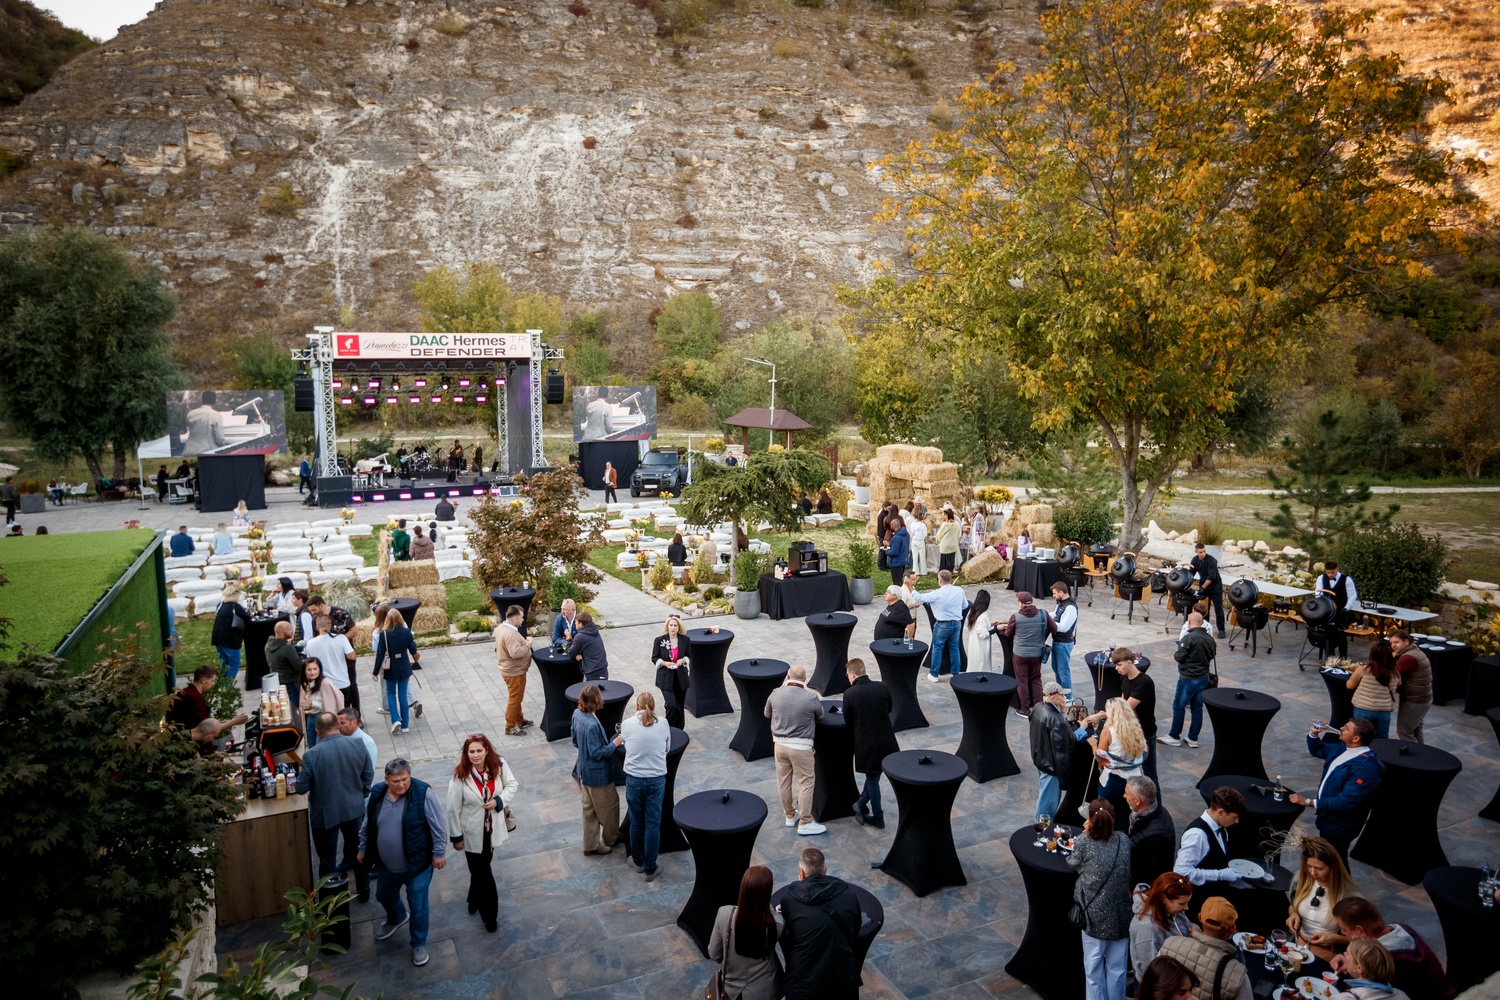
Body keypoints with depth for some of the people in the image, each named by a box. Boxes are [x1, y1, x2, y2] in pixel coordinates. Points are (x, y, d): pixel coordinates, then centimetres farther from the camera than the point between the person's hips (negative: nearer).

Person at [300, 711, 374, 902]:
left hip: (325, 814, -3)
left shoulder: (312, 754, -23)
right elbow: (368, 775, -2)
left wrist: (300, 780, 9)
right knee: (359, 850, 23)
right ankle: (364, 890, 38)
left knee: (327, 860, 15)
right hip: (354, 808, 4)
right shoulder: (358, 745, -12)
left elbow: (301, 788, -13)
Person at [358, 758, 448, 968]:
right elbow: (367, 826, 7)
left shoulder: (423, 793, -25)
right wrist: (363, 850, 15)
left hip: (418, 863, -5)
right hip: (387, 864, 5)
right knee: (384, 896, 28)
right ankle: (396, 919, 61)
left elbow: (438, 825, -17)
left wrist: (439, 852, -14)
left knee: (418, 906, 9)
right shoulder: (377, 794, -10)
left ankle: (419, 944, 33)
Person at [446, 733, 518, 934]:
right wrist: (456, 837, -9)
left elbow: (512, 784, -1)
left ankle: (475, 901, 50)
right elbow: (453, 809, -15)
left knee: (481, 870, 24)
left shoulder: (499, 765, -16)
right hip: (472, 832, -3)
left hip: (492, 829, 3)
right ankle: (489, 915, 25)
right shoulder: (460, 775, -23)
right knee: (483, 874, 8)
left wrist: (499, 801, -20)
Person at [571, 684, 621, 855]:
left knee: (589, 808, 21)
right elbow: (597, 753, -27)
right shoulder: (592, 725, -34)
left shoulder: (577, 714, -6)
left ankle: (591, 844, 33)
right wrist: (614, 744, -17)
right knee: (609, 805, 16)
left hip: (584, 770, 8)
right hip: (597, 774, -8)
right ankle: (611, 838, 37)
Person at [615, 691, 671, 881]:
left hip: (634, 779, 0)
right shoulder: (663, 724, -3)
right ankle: (650, 869, 15)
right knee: (653, 824, 8)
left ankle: (638, 861, 34)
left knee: (636, 823, 17)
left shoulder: (627, 723, -5)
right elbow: (667, 748, 9)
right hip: (656, 779, 0)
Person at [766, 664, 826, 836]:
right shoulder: (811, 697, -15)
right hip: (801, 746, -4)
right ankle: (805, 822, 9)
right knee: (805, 783, 5)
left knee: (783, 781, 16)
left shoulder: (776, 694, -6)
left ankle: (789, 815, 30)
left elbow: (767, 714, 11)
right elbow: (820, 715, 5)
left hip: (780, 743, 4)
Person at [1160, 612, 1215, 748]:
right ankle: (1193, 738, 19)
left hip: (1188, 678, -7)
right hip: (1204, 678, 7)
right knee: (1197, 707, 12)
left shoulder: (1189, 638, -21)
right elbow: (1212, 655, 14)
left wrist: (1175, 654, 1)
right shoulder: (1210, 638, 1)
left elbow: (1179, 657, -20)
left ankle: (1174, 737, 11)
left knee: (1178, 706, 4)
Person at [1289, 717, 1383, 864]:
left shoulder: (1367, 767, -32)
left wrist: (1309, 802, -30)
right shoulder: (1342, 748, -3)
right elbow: (1317, 750, 19)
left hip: (1340, 825, -8)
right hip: (1327, 818, 8)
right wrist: (1314, 734, -2)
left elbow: (1346, 802, -33)